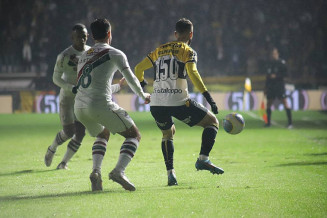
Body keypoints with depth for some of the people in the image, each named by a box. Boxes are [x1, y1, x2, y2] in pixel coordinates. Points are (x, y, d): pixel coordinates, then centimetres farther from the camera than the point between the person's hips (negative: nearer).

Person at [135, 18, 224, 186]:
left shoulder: (159, 50, 18)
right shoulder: (188, 51, 3)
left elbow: (139, 68, 19)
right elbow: (192, 73, -14)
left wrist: (142, 84, 40)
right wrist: (208, 97, -17)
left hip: (156, 103, 5)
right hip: (178, 101, -5)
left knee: (167, 134, 29)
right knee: (212, 122, 10)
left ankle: (170, 173, 13)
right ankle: (203, 159, -7)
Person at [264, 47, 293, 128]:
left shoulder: (281, 62, -3)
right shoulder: (269, 63, 13)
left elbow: (285, 73, -7)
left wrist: (276, 76, -17)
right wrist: (266, 88, 17)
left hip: (279, 85, -6)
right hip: (270, 86, 6)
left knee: (284, 102, -13)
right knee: (269, 103, 7)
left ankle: (290, 122, -15)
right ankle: (268, 122, 20)